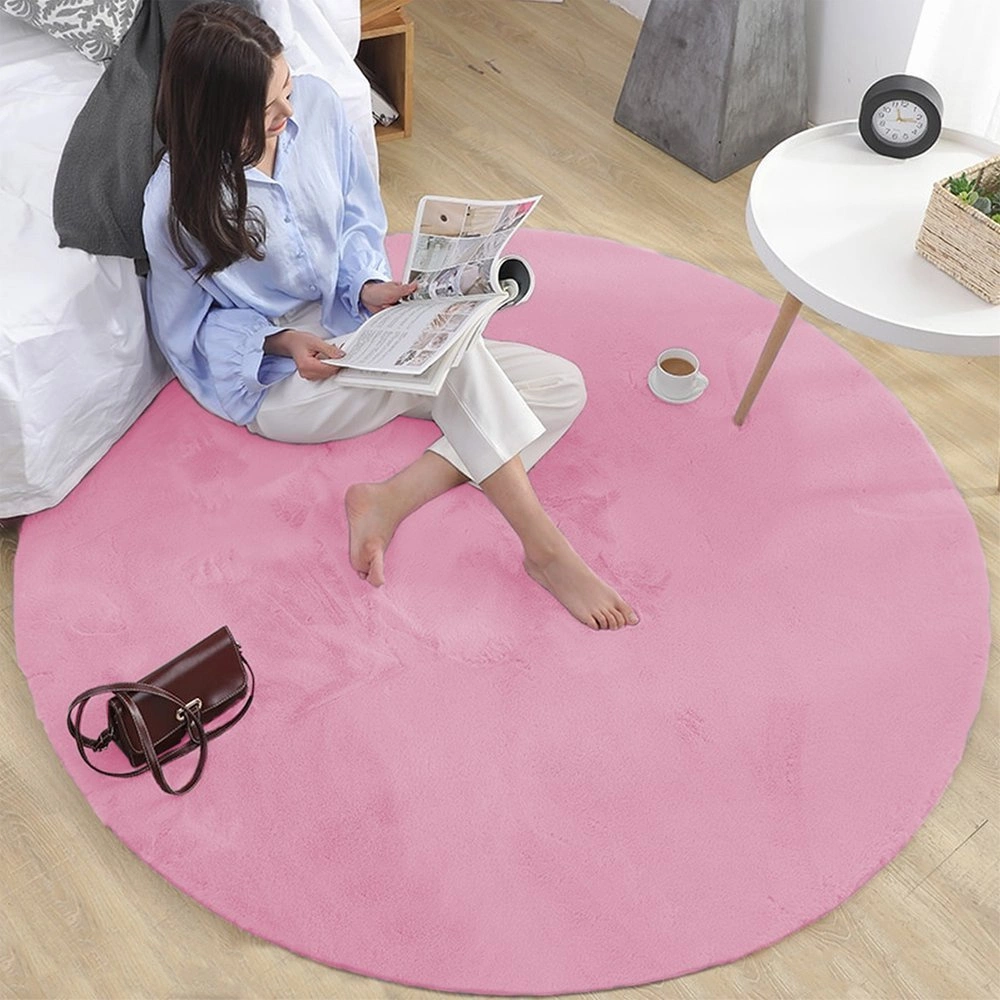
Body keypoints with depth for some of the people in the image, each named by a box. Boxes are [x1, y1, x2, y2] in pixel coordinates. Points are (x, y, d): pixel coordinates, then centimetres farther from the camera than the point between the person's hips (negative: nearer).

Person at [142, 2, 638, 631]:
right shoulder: (177, 205, -18)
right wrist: (281, 341, -22)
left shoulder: (316, 105, -7)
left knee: (563, 387, -7)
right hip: (278, 383, -6)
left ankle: (390, 500, -23)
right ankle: (546, 549, -28)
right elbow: (188, 327, -6)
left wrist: (368, 284, -12)